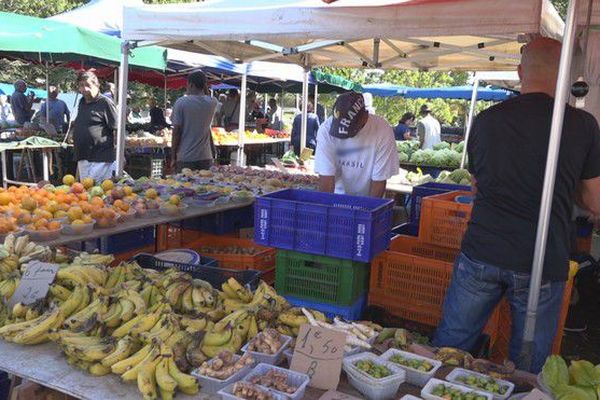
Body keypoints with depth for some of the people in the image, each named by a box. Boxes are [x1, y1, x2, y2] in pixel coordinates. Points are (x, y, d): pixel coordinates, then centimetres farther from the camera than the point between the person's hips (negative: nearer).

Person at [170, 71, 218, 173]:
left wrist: (173, 157, -1)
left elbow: (176, 131, -8)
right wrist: (205, 87, 15)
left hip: (185, 158, -3)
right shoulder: (212, 103, -1)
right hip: (205, 157, 3)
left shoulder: (181, 102, -9)